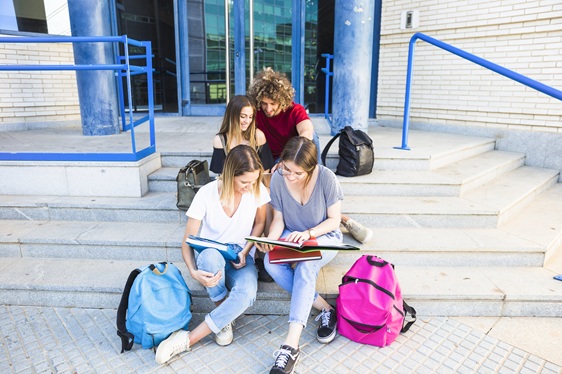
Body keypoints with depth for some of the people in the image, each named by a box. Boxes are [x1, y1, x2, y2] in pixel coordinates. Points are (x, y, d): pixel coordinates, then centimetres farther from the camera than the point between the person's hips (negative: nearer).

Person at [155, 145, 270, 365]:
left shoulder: (257, 190, -13)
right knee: (210, 255, -40)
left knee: (246, 293, -35)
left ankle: (187, 339, -18)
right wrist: (193, 272, -32)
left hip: (241, 259, 1)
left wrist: (245, 251, -11)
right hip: (210, 258, 0)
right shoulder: (206, 194, -18)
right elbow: (187, 241, -13)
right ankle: (224, 317, -12)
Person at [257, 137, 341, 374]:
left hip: (324, 237, -3)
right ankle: (325, 309, -17)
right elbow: (278, 219, -4)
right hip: (291, 237, 3)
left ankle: (291, 345, -35)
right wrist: (270, 240, -24)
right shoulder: (278, 179, -15)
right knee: (271, 264, -29)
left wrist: (308, 233, -27)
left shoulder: (326, 178, -21)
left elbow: (334, 220, -11)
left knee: (305, 265, -36)